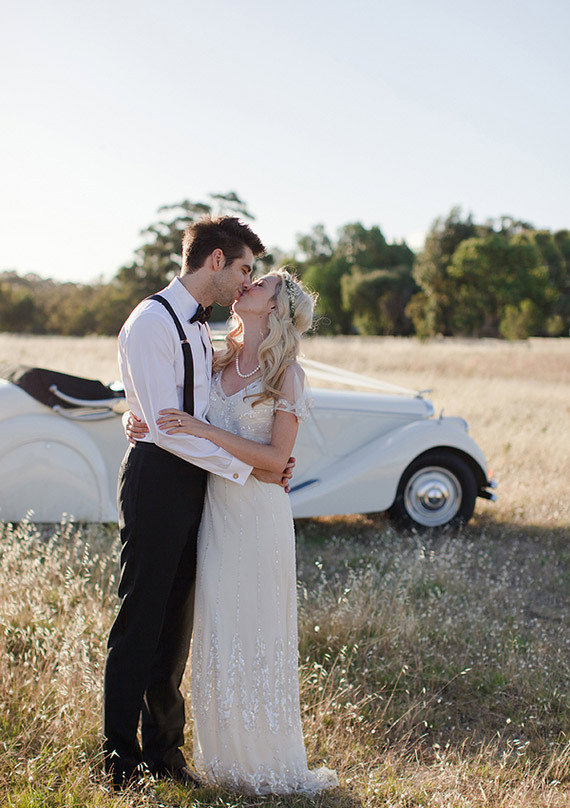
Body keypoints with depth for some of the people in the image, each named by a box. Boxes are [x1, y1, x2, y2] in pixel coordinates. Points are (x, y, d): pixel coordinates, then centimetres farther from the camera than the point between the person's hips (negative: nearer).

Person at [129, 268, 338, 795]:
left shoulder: (286, 374, -6)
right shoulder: (219, 363, 9)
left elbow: (277, 457, -12)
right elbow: (178, 418, 20)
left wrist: (206, 431, -19)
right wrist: (143, 423, -2)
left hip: (258, 514, -5)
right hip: (214, 508, 5)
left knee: (256, 635, 1)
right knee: (215, 632, 9)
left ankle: (267, 766, 15)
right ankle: (225, 758, 22)